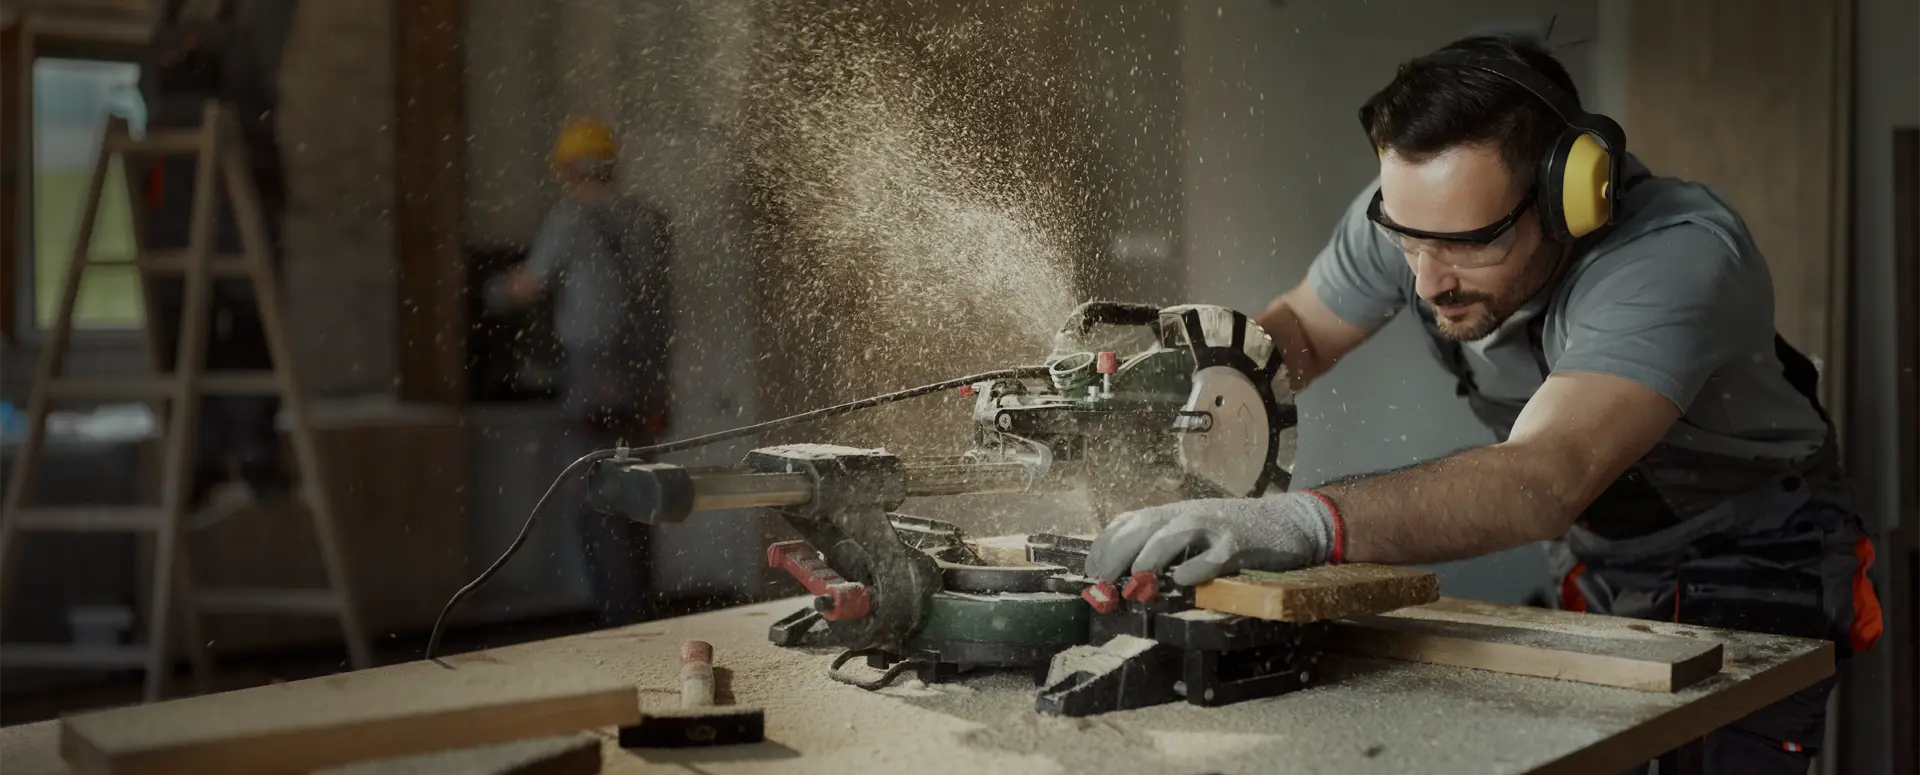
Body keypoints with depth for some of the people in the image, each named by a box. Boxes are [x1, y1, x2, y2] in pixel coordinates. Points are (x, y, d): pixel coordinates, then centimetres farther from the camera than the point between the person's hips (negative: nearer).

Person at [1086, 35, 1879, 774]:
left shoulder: (1676, 256, -37)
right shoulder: (1412, 210, -20)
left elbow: (1543, 480, -52)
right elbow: (1299, 325, -1)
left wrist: (1303, 522, -66)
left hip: (1755, 565, -4)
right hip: (1598, 567, 4)